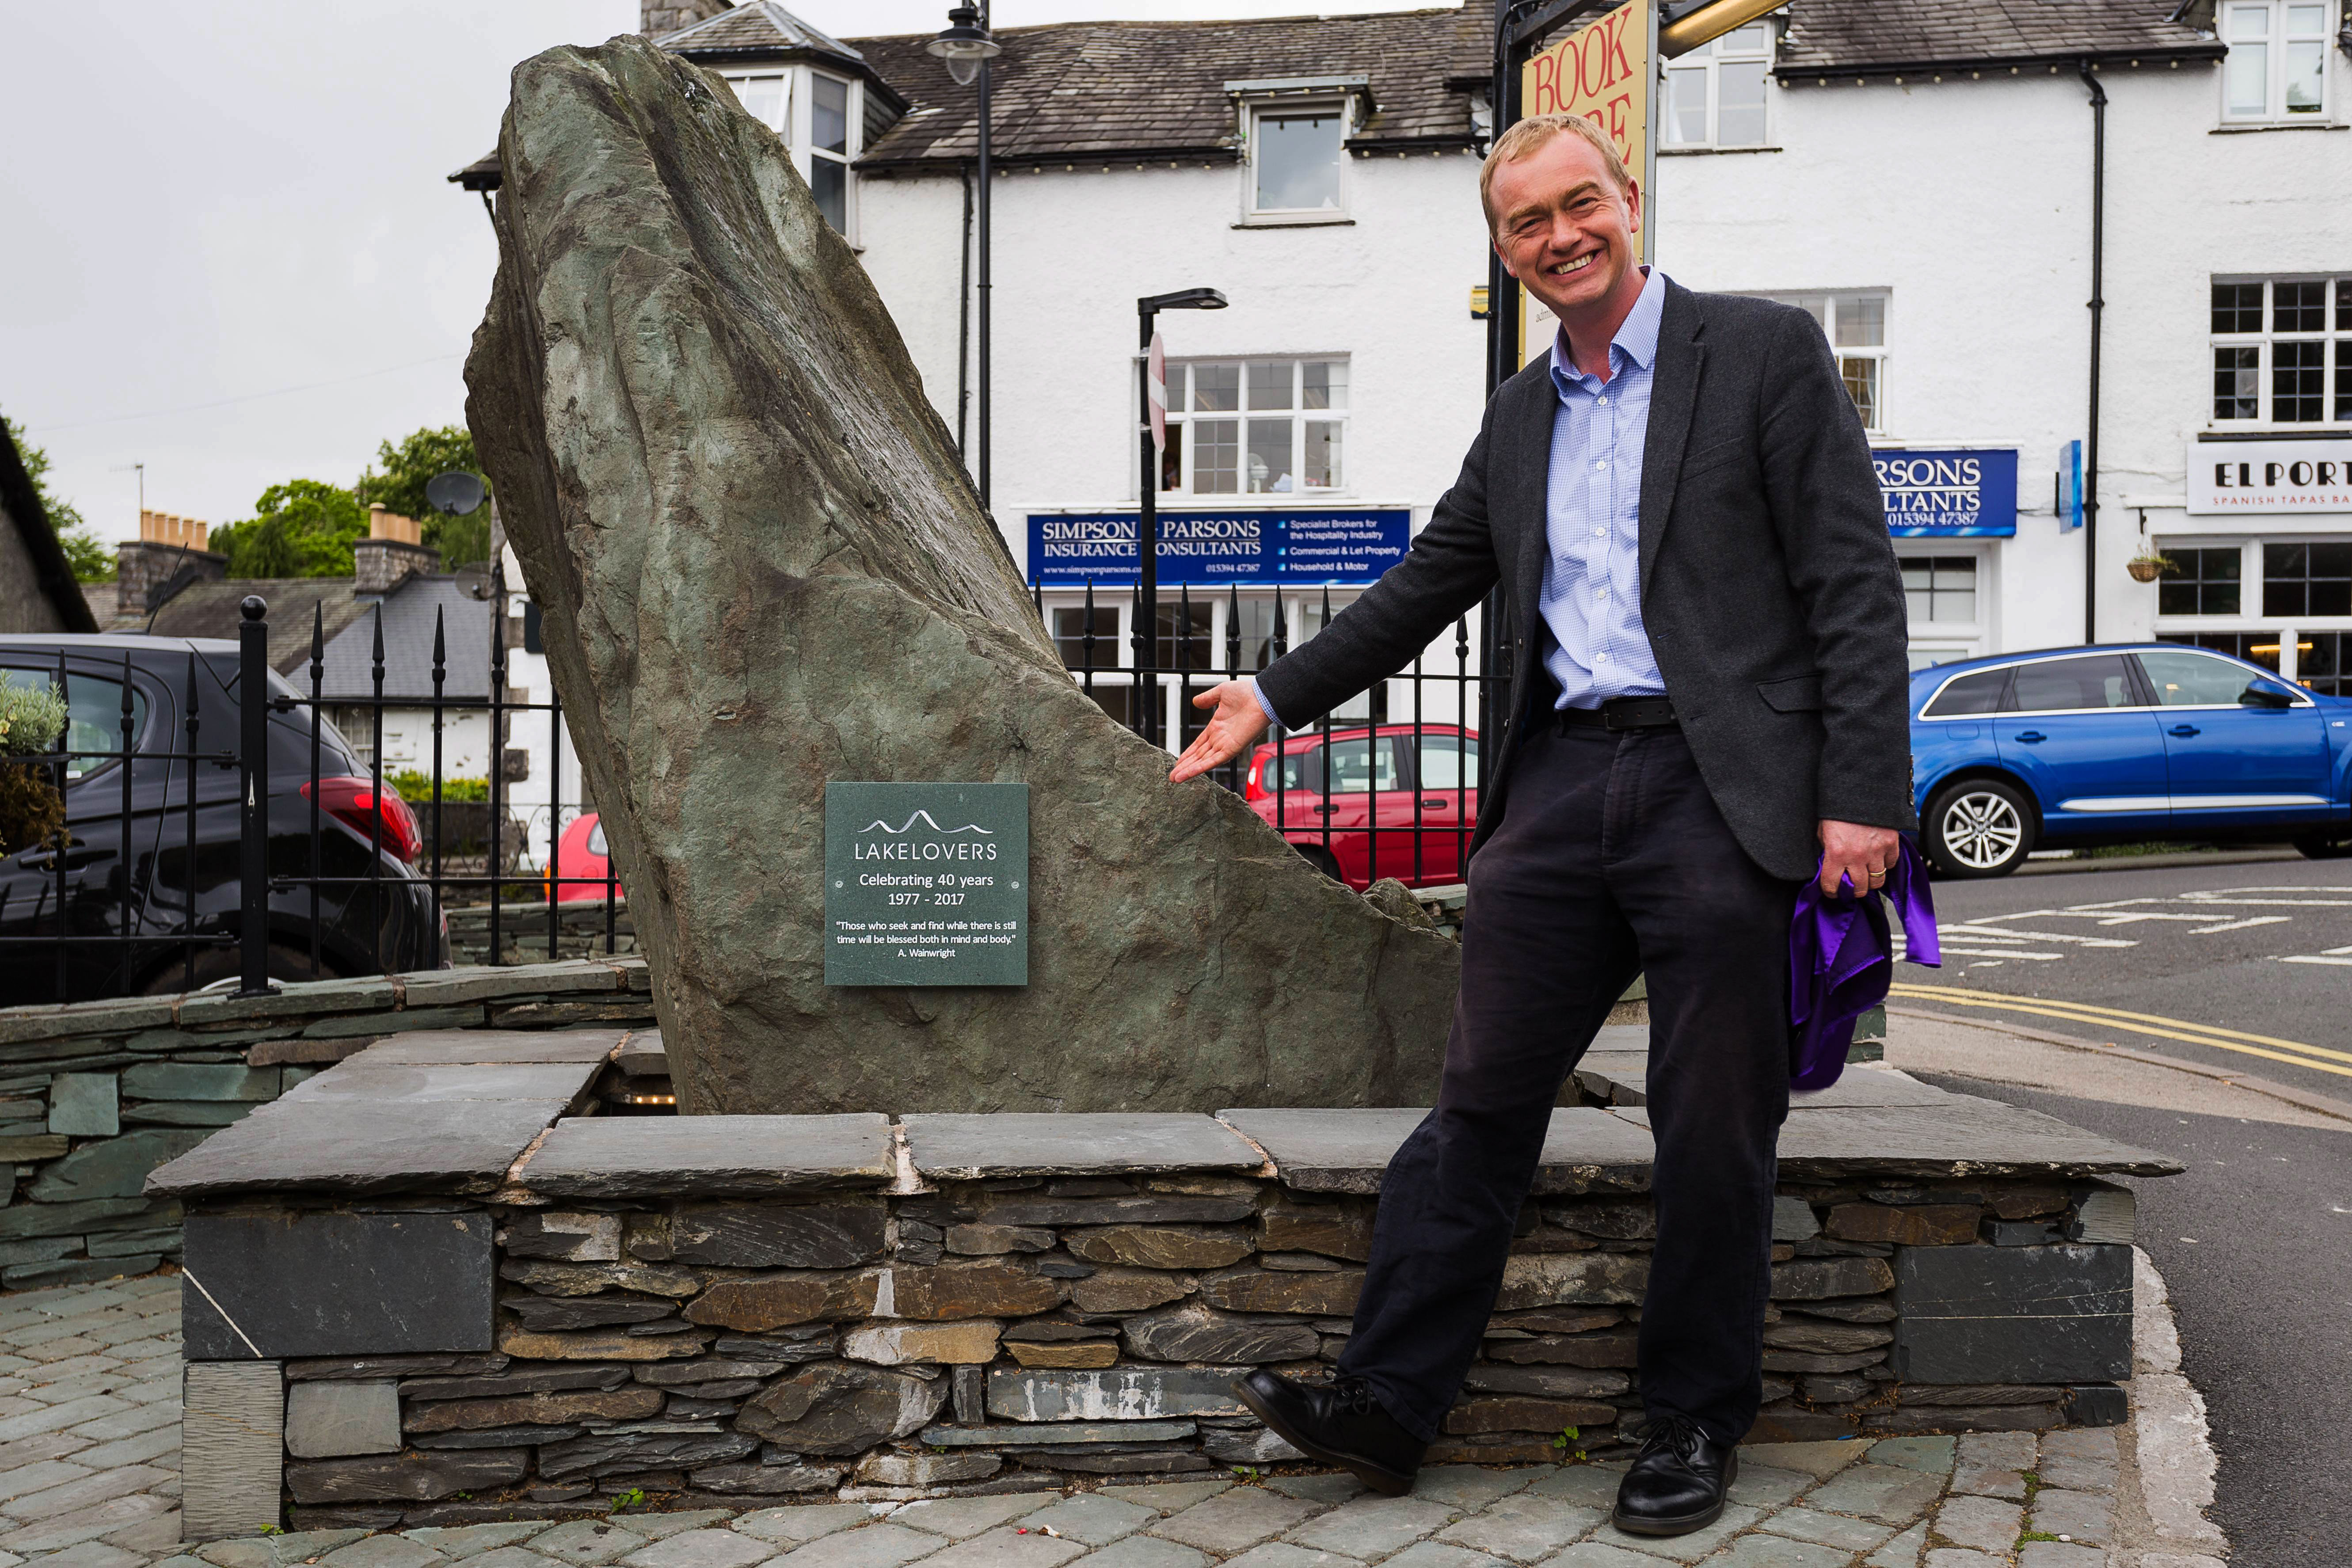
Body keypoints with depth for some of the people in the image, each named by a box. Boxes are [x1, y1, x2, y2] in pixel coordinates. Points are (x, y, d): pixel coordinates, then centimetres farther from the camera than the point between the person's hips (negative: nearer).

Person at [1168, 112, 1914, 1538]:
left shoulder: (1765, 352, 1)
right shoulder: (1520, 415, 18)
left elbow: (1855, 585, -4)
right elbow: (1430, 583, 27)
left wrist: (1863, 793, -12)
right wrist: (1277, 697, 25)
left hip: (1720, 789, -4)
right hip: (1563, 780, 5)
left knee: (1715, 1129, 4)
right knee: (1482, 1101, 4)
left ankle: (1695, 1426, 20)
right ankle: (1391, 1400, 11)